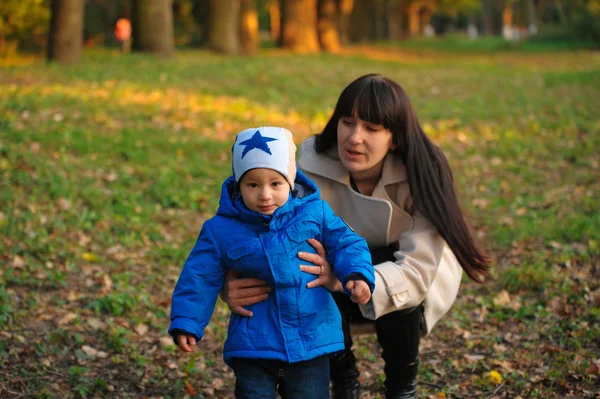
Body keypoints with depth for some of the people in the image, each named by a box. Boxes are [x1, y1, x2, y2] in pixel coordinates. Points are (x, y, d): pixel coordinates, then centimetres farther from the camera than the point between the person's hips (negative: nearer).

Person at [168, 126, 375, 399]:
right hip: (253, 346, 0)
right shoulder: (222, 230, -6)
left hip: (311, 343, 1)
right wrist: (186, 323, -5)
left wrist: (358, 275, -16)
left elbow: (345, 244, 2)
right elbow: (200, 278, -1)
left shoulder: (314, 213, -6)